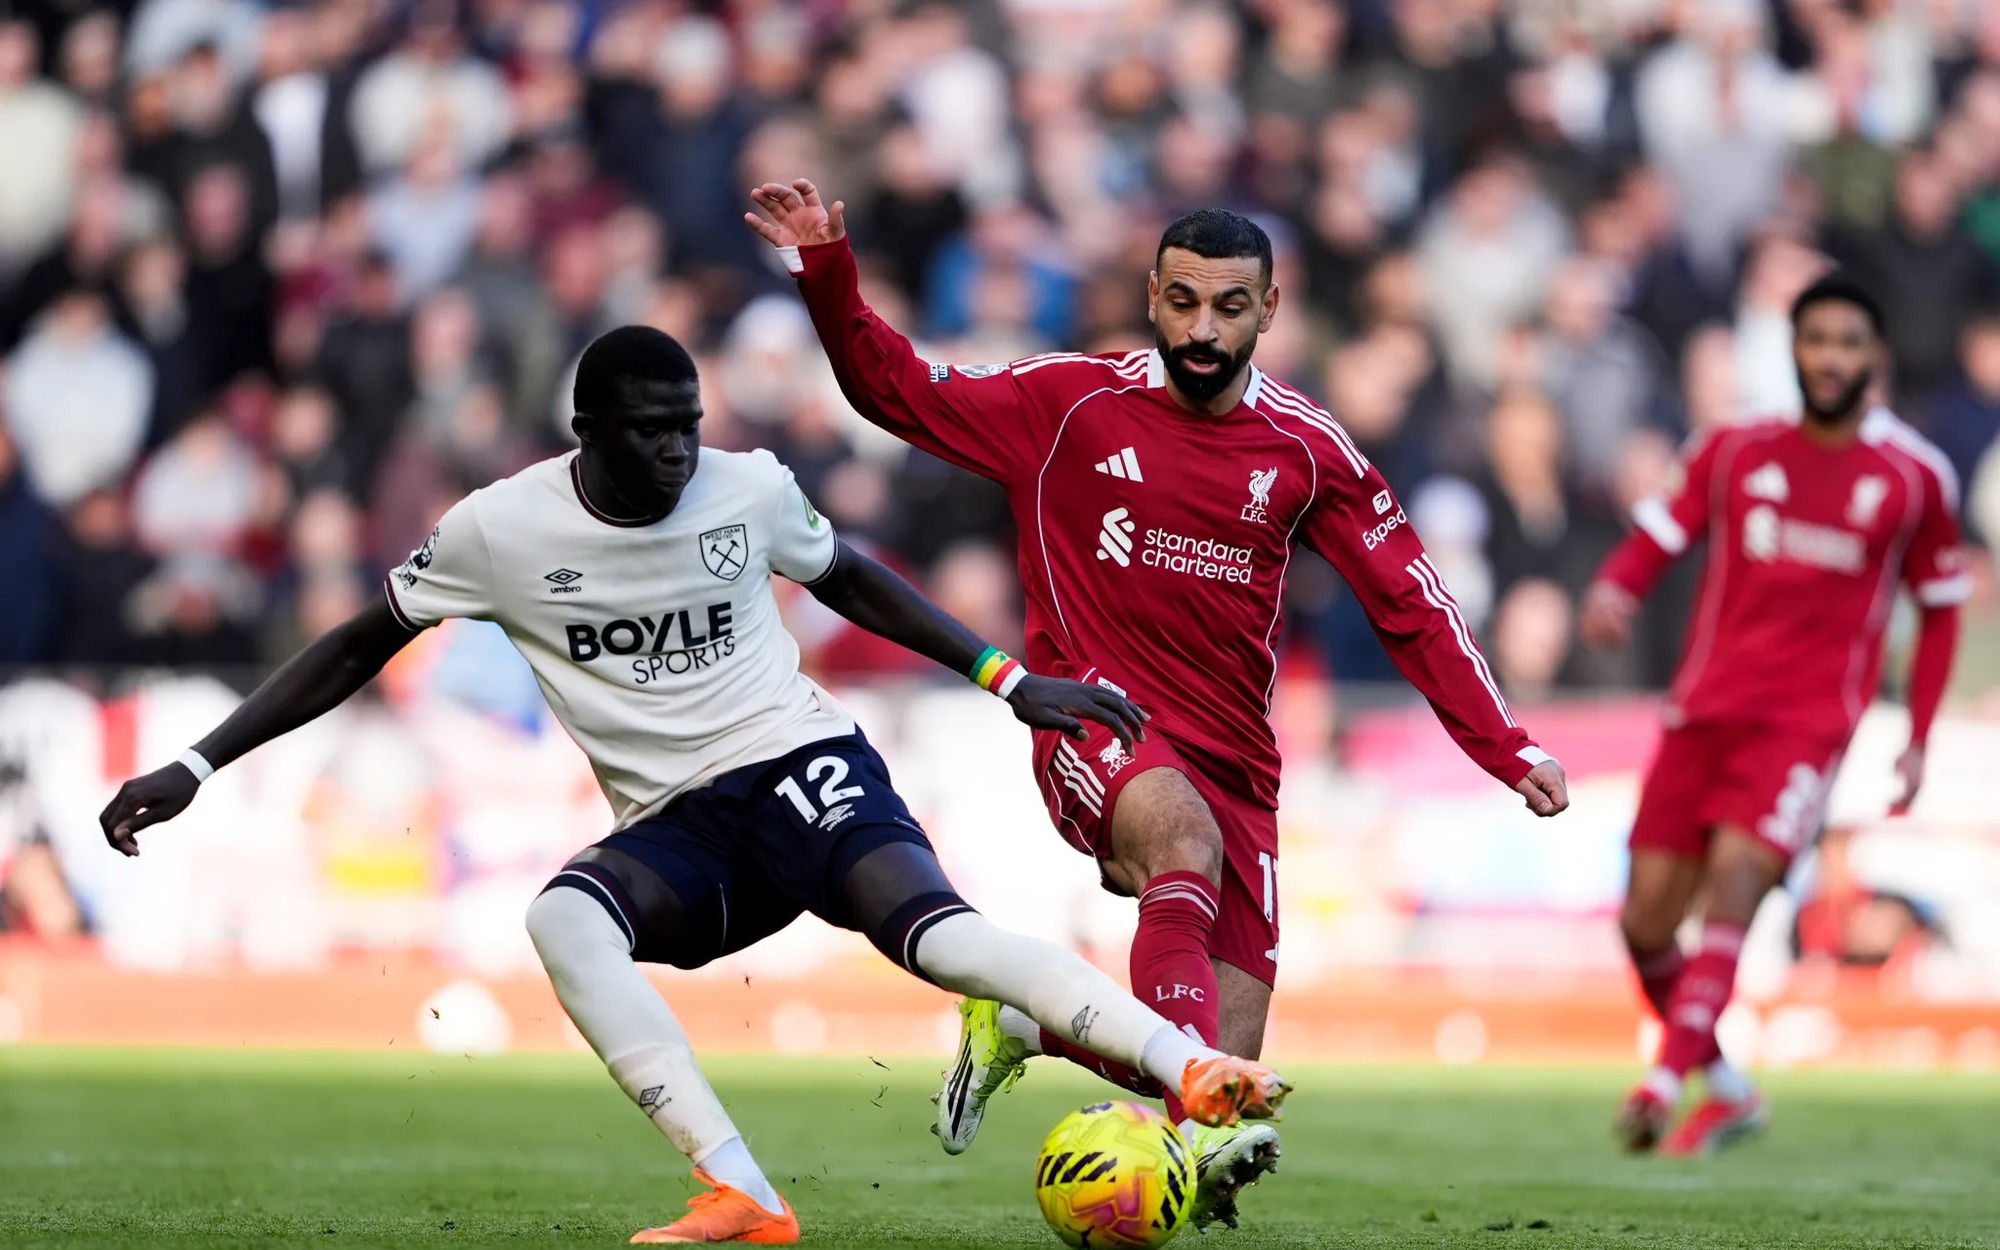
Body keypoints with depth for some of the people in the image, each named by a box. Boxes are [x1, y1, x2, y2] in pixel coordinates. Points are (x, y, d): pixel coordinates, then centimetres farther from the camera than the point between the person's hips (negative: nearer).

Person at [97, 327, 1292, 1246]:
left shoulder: (750, 489, -2)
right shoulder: (500, 531, -5)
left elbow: (851, 580, 18)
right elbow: (360, 648, 7)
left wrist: (1013, 679, 15)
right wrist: (195, 767, 3)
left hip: (802, 764, -1)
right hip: (676, 830, 1)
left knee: (936, 932, -31)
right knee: (564, 919, -32)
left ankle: (1197, 1070, -38)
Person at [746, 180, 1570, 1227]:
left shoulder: (1306, 450, 4)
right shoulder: (1073, 403, 0)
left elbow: (1410, 607, 7)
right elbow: (895, 391, 6)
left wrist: (1506, 749, 1)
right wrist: (826, 273, -9)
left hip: (1232, 765, 3)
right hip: (1095, 727, -3)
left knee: (1225, 1073, -6)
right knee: (1186, 842, -39)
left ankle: (1025, 1022, 23)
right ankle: (1199, 1134, -49)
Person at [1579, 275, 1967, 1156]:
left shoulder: (1915, 478, 4)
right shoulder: (1735, 451, 8)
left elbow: (1941, 608, 14)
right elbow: (1657, 538, 10)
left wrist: (1918, 737, 8)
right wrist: (1612, 589, -14)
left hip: (1808, 722, -3)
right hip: (1705, 710, 3)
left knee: (1736, 877, -25)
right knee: (1646, 922, -1)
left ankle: (1666, 1084, -32)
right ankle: (1726, 1090, 19)